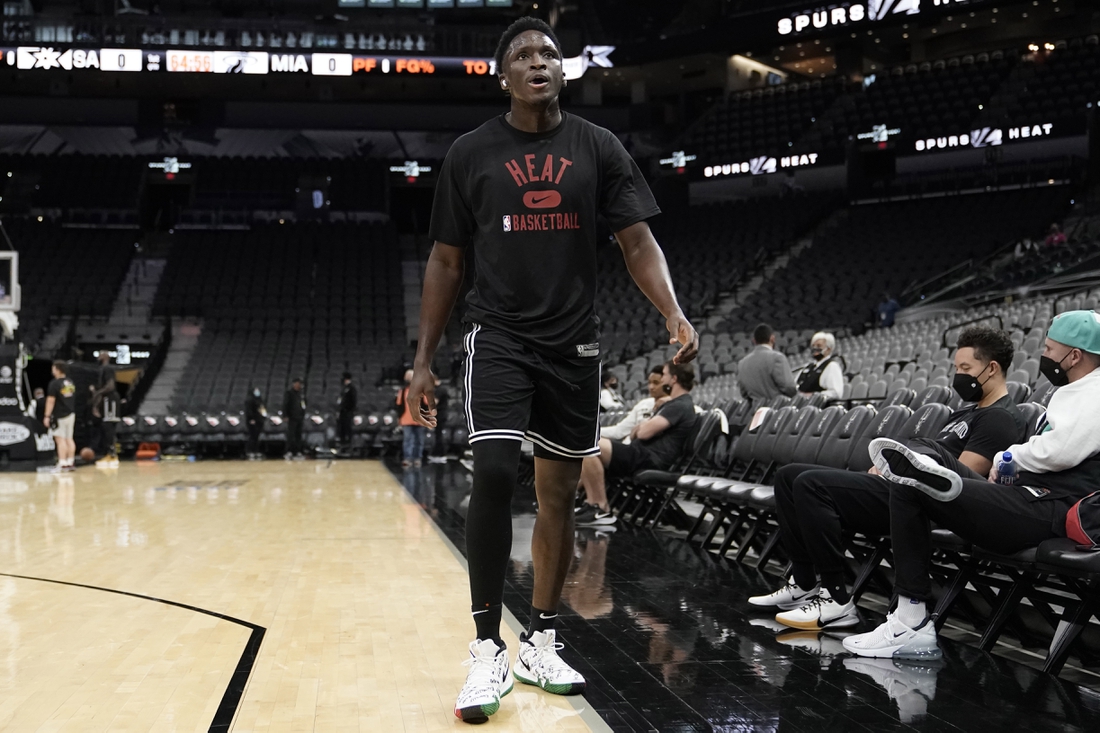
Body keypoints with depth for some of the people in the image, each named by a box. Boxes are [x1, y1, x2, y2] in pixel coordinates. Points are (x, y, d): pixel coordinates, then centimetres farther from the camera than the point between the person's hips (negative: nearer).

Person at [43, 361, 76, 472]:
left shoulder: (54, 384, -14)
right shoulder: (71, 383, 9)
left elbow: (51, 401, -17)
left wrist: (47, 416, -15)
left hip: (59, 416, -7)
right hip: (71, 413, 7)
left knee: (60, 439, -7)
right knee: (69, 438, 11)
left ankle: (62, 464, -12)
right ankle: (70, 463, 14)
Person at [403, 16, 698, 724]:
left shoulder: (599, 148, 3)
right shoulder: (472, 153, 2)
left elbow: (639, 242, -2)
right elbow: (446, 262, 6)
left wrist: (674, 314, -20)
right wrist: (423, 362, 2)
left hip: (575, 344, 2)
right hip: (500, 338, -2)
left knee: (560, 492, 7)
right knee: (493, 474, -19)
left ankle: (542, 642, 20)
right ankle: (489, 651, -10)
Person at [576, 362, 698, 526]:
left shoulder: (681, 406, -10)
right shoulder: (673, 404, 25)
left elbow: (644, 432, -19)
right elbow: (635, 433, 25)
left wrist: (641, 427, 4)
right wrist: (643, 426, 2)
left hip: (649, 459, -11)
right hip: (644, 456, 11)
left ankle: (602, 510, -21)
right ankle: (591, 503, -4)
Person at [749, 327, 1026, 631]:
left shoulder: (1002, 418, -5)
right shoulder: (966, 413, 27)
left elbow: (960, 477, -15)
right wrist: (885, 467, 5)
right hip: (896, 482, 11)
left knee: (811, 484, -27)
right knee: (789, 476, 5)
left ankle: (837, 602, -22)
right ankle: (804, 586, 2)